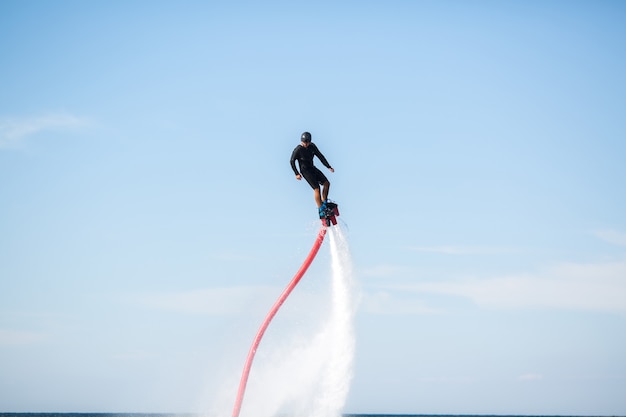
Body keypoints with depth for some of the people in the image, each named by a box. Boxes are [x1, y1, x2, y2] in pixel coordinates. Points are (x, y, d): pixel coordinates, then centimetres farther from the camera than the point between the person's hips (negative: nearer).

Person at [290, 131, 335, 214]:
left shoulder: (312, 146, 0)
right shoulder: (298, 150, -15)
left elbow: (320, 156, 3)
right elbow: (292, 161, -12)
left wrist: (329, 167, -3)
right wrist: (297, 174, -18)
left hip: (312, 168, 6)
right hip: (305, 170, -6)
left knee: (327, 183, -2)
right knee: (317, 188, -16)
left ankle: (324, 202, 14)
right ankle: (321, 209, -9)